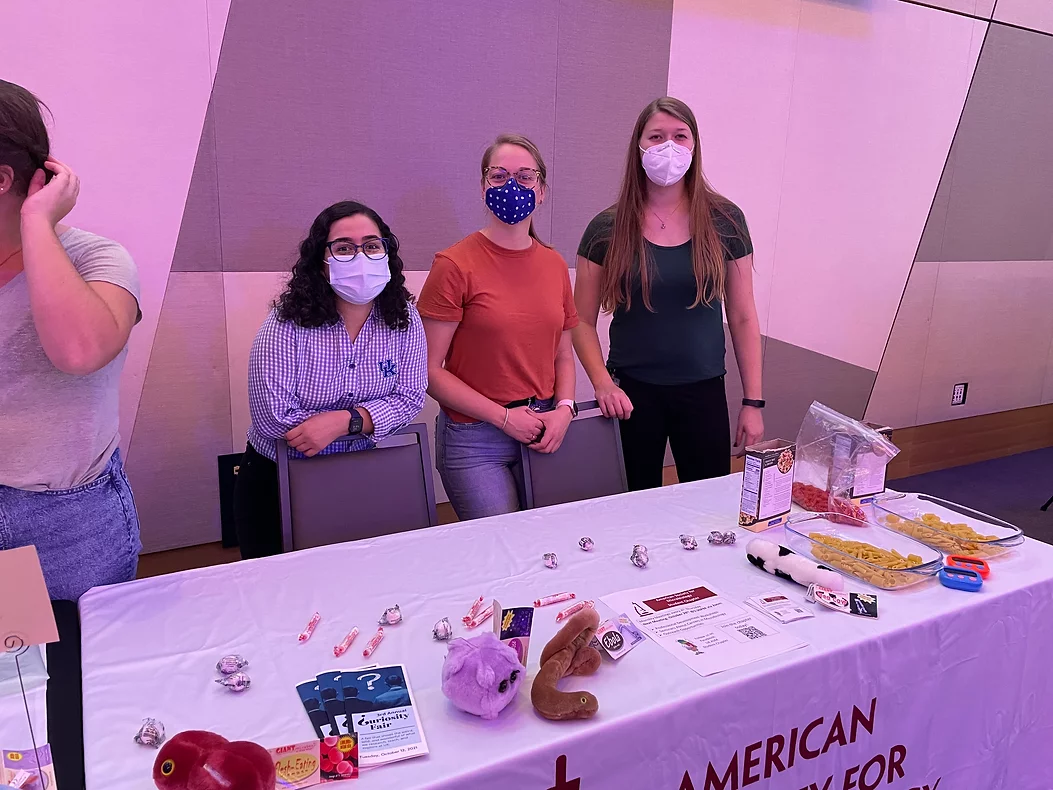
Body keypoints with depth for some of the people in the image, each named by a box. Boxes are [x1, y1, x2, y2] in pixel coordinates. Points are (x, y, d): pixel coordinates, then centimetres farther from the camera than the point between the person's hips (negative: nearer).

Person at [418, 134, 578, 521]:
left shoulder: (555, 265, 7)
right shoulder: (455, 265, -10)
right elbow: (429, 370, -11)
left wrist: (564, 409, -4)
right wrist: (504, 417, -14)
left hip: (543, 436, 5)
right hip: (474, 441, -5)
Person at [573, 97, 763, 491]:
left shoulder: (724, 221, 0)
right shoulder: (607, 229, -2)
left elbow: (743, 318, 3)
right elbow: (583, 320, 1)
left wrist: (753, 403, 1)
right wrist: (602, 383, -13)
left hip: (704, 392, 1)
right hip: (632, 393, 0)